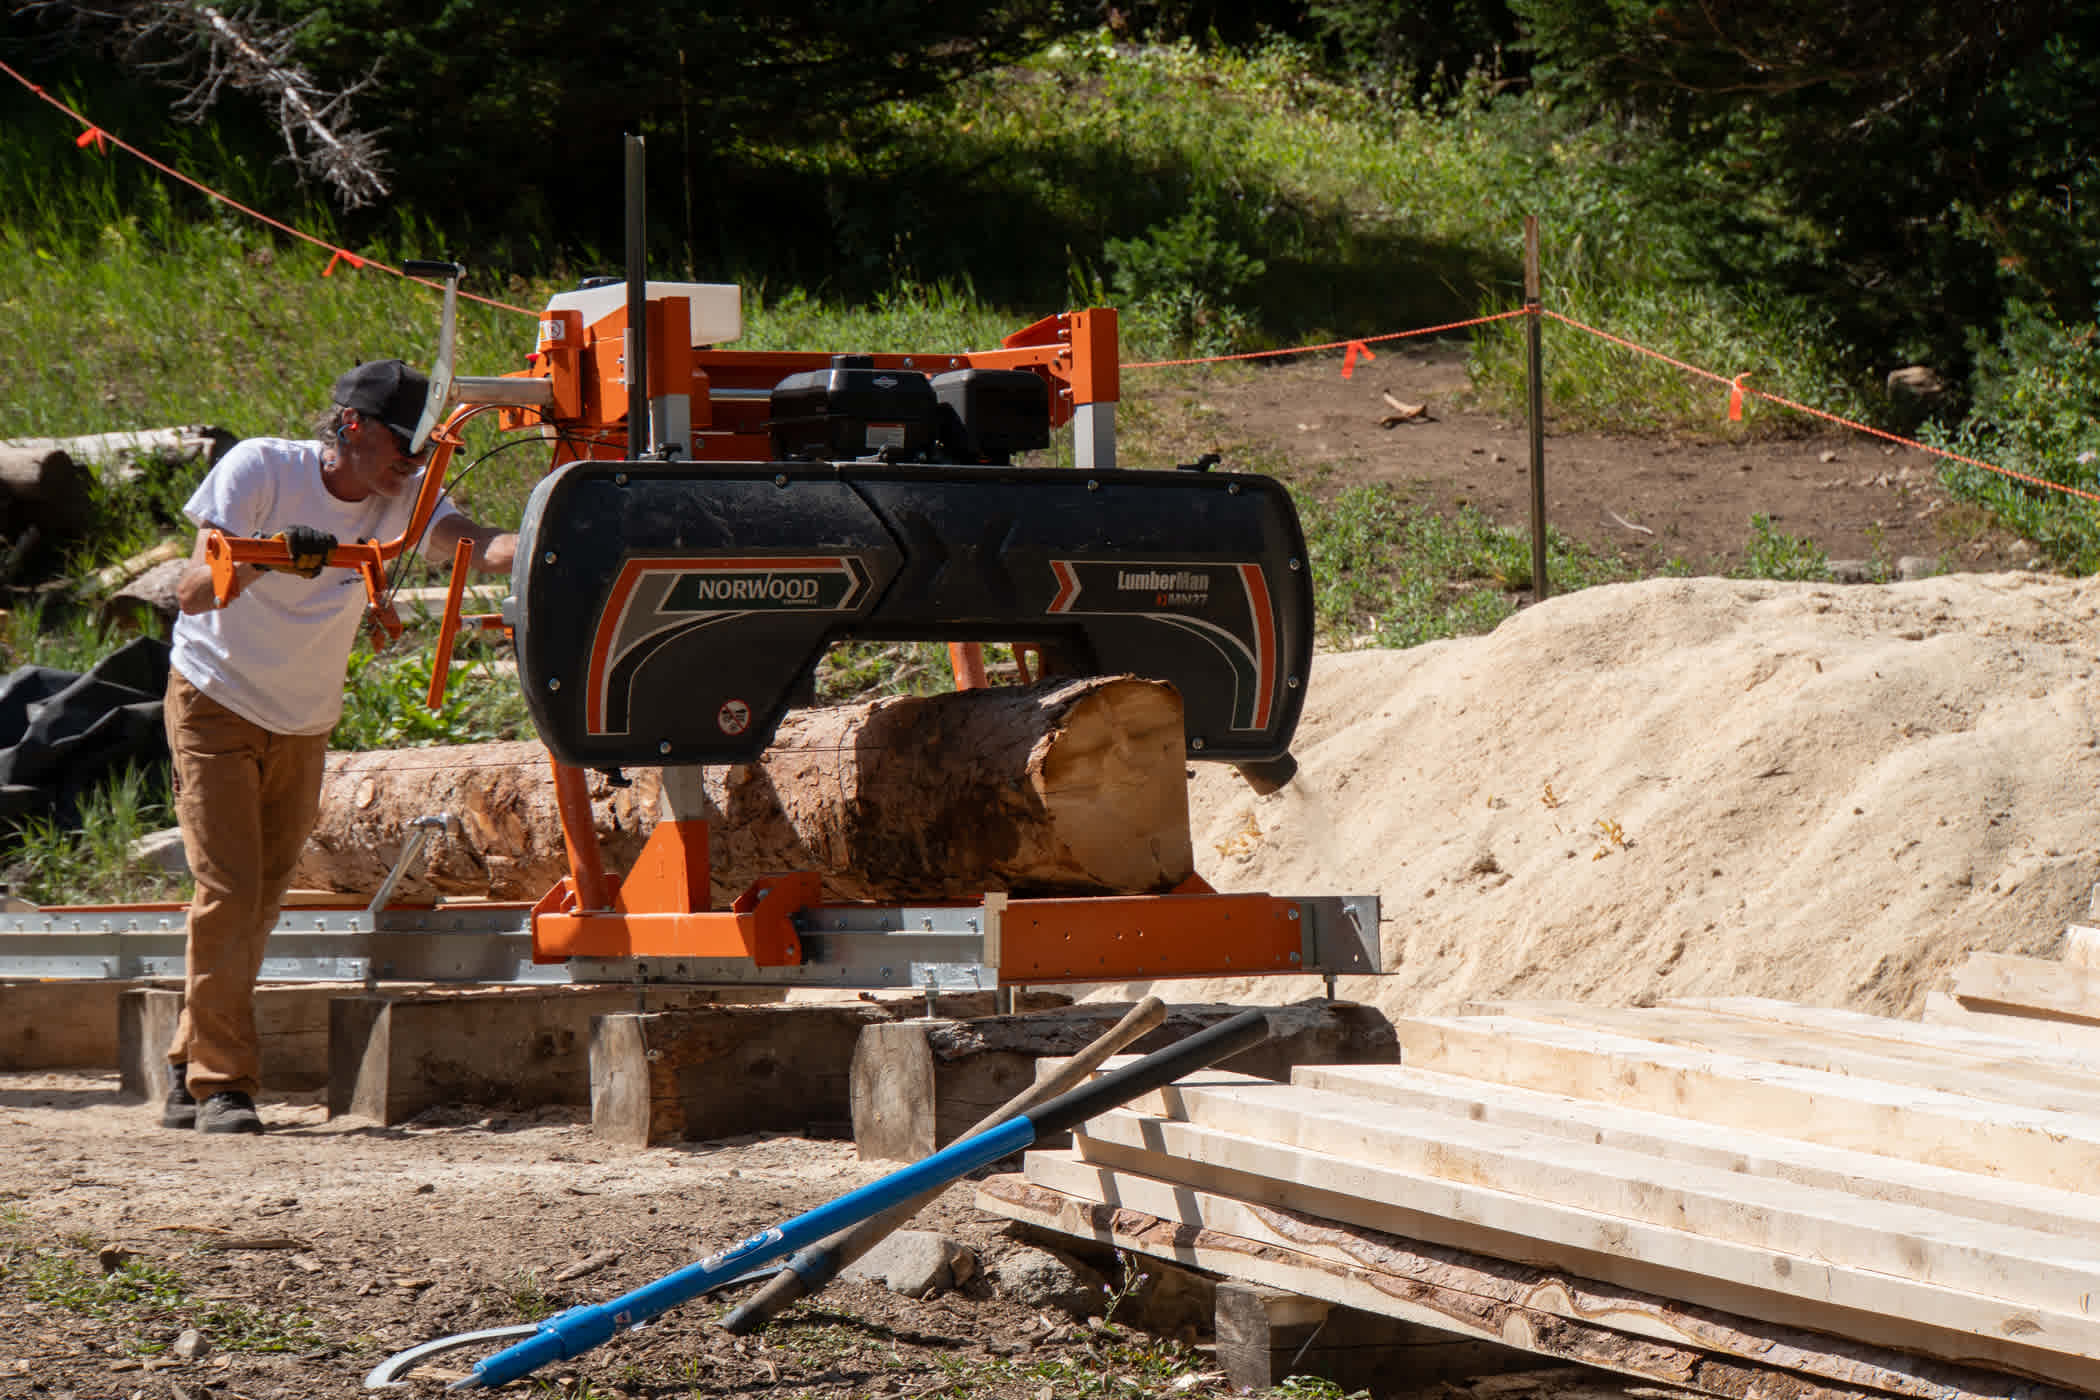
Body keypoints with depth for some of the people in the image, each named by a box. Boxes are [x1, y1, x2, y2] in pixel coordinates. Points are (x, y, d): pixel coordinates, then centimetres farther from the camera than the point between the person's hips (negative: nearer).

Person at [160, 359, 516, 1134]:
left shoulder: (402, 499, -10)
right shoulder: (260, 469, -20)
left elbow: (473, 541, -29)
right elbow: (193, 592, -27)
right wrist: (266, 559, -45)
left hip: (303, 724, 5)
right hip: (216, 701, -5)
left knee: (261, 900, 8)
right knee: (228, 889, -14)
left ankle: (190, 1074, 20)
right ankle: (220, 1081, -10)